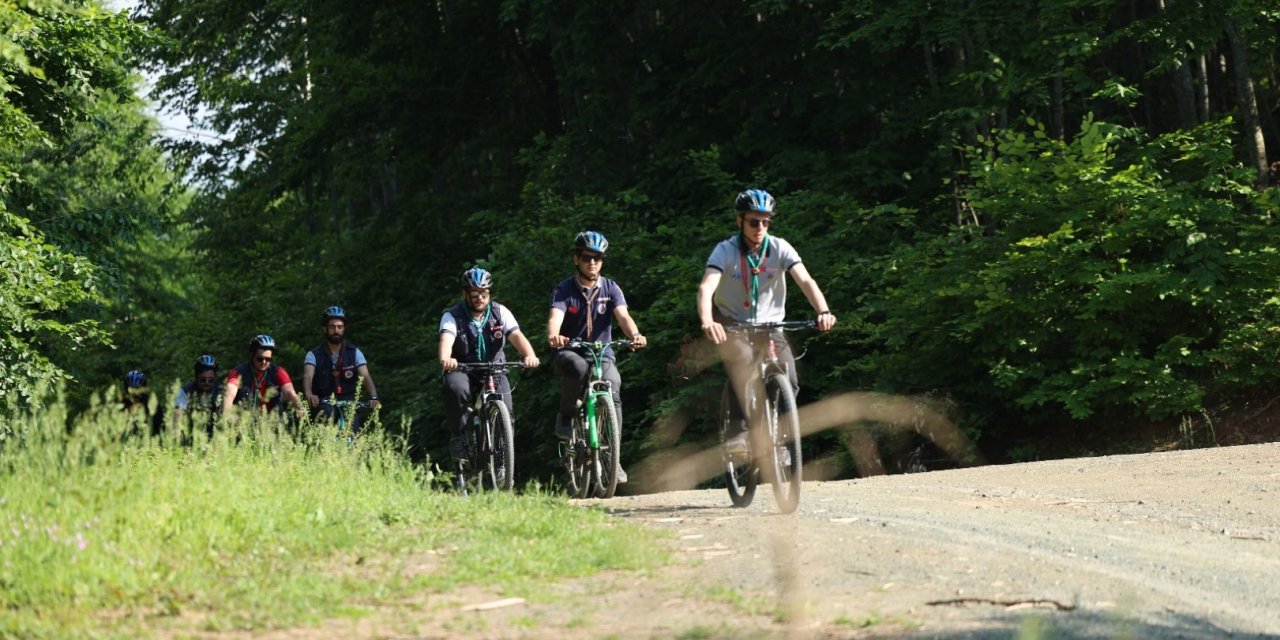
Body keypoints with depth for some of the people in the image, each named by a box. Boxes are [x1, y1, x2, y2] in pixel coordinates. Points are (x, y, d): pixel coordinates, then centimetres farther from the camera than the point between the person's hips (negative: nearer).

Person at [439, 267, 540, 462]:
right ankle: (458, 438, -17)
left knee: (506, 414, -19)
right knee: (456, 388, -35)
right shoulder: (452, 316, -11)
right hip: (462, 370, -2)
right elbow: (446, 338, -31)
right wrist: (445, 359, -54)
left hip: (494, 369, 2)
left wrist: (529, 355, -43)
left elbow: (517, 336, -21)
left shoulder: (500, 313, -6)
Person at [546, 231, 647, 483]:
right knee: (577, 366, -38)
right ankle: (565, 417, -14)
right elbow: (555, 316, -24)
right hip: (569, 352, -2)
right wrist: (553, 336, -48)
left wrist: (635, 335, -38)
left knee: (613, 393, -25)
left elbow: (623, 316, -15)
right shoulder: (564, 290, -5)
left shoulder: (610, 289, 1)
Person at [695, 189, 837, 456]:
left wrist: (823, 311, -42)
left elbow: (805, 281, -23)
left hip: (769, 325, 2)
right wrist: (707, 322, -50)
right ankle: (737, 431, -31)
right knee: (743, 359, -35)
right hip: (732, 325, -2)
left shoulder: (780, 248, -11)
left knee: (789, 380, -19)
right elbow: (706, 288, -30)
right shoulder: (725, 251, -16)